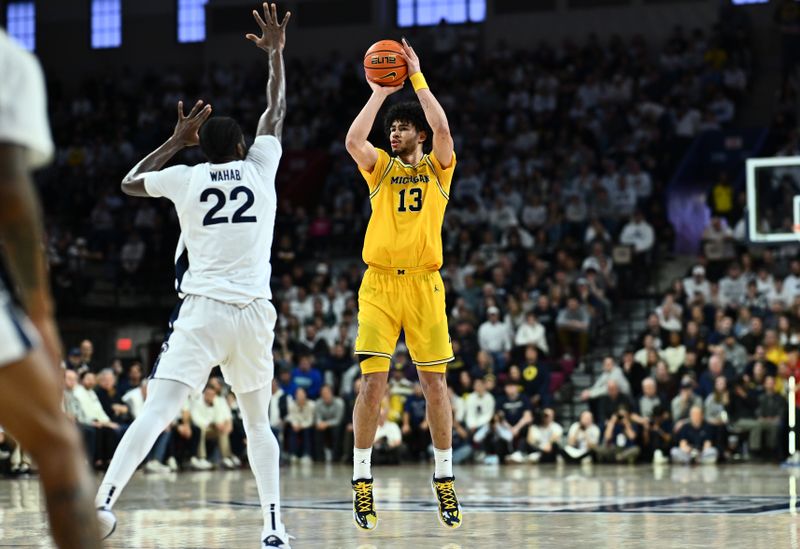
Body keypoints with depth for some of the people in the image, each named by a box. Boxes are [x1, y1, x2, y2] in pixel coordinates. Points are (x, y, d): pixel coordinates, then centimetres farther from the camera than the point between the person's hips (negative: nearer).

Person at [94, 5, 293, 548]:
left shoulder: (186, 177, 5)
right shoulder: (260, 169, 7)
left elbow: (130, 182, 25)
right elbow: (276, 113, 24)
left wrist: (176, 140, 30)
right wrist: (276, 52, 33)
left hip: (201, 312, -1)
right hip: (254, 313, 1)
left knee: (157, 410, -10)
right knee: (259, 423, 16)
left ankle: (104, 500, -26)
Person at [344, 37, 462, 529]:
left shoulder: (437, 168, 10)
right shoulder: (381, 167, 12)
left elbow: (443, 130, -10)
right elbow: (354, 141, -8)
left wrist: (417, 78, -7)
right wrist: (380, 92, -4)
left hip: (424, 283, 0)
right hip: (379, 283, 0)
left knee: (435, 381, 2)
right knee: (373, 381, -7)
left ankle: (445, 480, 12)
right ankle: (362, 483, -3)